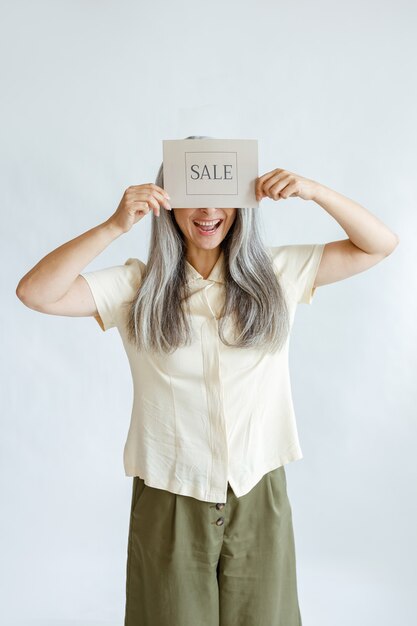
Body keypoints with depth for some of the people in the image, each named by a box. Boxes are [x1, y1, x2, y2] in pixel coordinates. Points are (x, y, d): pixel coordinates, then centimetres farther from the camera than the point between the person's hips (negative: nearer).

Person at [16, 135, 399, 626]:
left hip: (260, 496, 2)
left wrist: (314, 191, -15)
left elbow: (380, 245, 0)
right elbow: (35, 292, -16)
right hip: (169, 499, -1)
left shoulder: (277, 274, -2)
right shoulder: (137, 286, -6)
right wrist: (115, 225, -24)